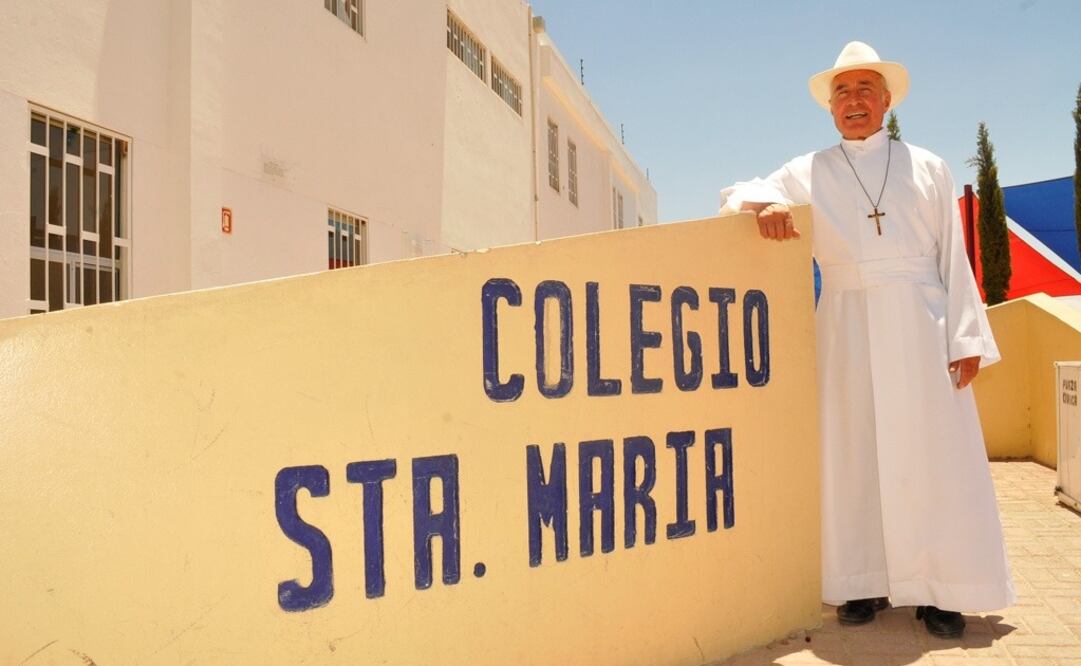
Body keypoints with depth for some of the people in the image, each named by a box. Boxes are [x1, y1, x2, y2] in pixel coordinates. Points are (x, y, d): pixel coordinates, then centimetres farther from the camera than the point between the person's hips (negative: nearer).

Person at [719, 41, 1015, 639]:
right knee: (854, 453, 1)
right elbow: (737, 195, 6)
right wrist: (764, 205, -17)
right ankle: (865, 583, 11)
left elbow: (953, 259, 8)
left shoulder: (927, 168, 12)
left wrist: (965, 338, 0)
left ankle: (938, 589, 11)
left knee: (932, 453, 0)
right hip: (846, 327, 0)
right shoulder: (808, 173, 11)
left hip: (920, 324, 1)